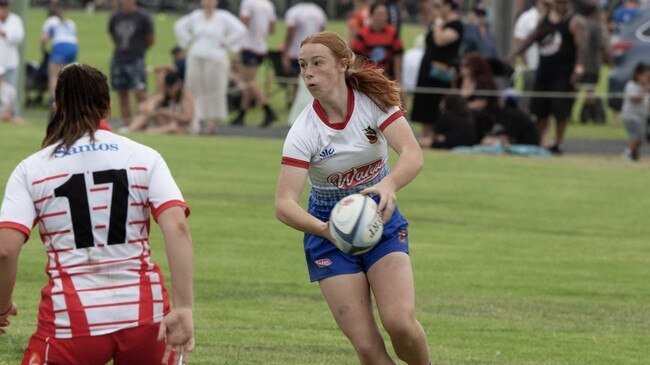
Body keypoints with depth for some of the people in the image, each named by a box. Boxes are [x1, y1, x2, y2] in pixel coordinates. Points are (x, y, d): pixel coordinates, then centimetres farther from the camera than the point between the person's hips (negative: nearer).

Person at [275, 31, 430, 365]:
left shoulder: (374, 100, -14)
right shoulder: (304, 131, -18)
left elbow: (412, 154, -26)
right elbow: (284, 205, -26)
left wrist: (389, 185, -48)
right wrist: (325, 230, -45)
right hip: (329, 230, -1)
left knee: (400, 322, -21)